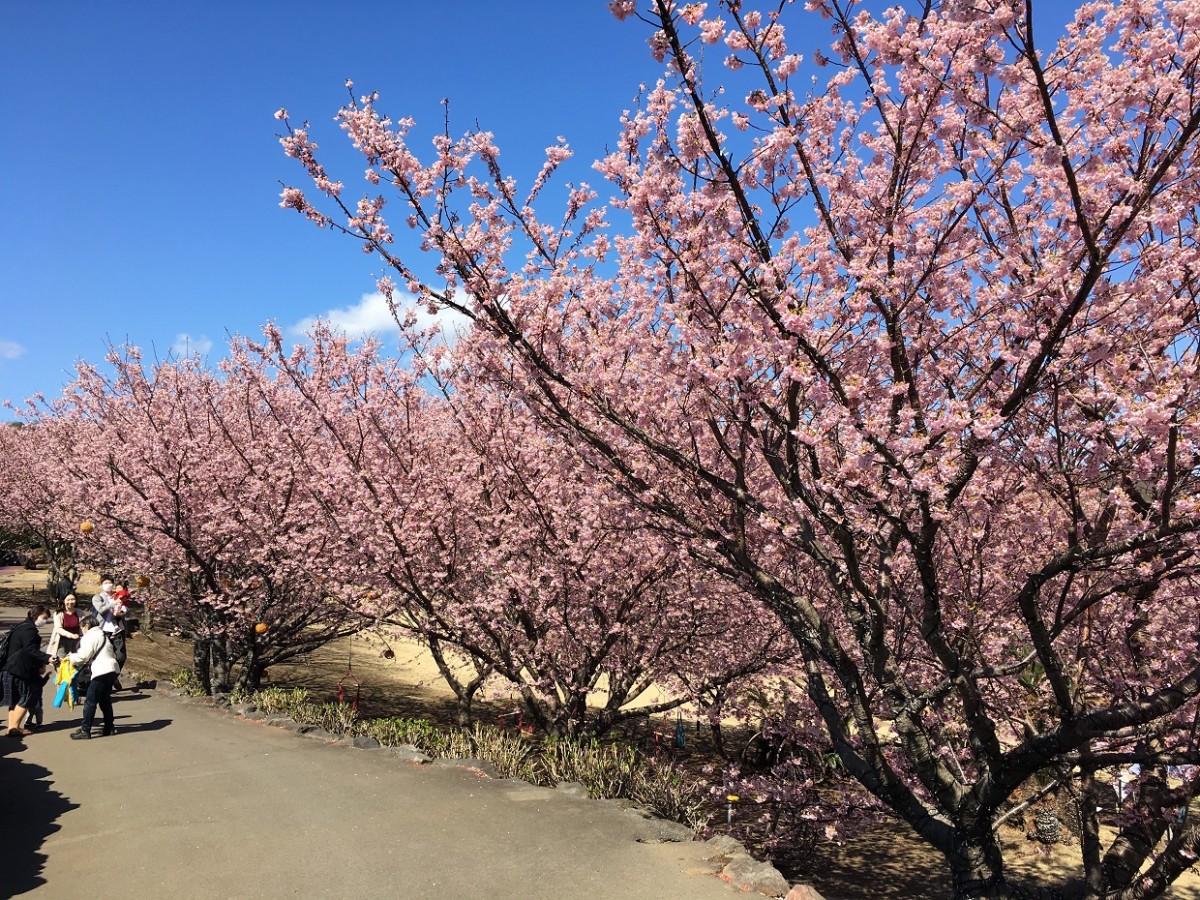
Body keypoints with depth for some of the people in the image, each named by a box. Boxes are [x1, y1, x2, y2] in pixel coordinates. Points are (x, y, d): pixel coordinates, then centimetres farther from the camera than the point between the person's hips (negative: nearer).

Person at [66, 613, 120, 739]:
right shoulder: (102, 635, 23)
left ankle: (85, 730, -4)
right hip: (111, 670, 10)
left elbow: (83, 656, -8)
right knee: (105, 700, 18)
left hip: (102, 671, -10)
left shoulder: (90, 636, -6)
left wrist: (71, 657, 11)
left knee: (90, 701, -5)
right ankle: (109, 728, 22)